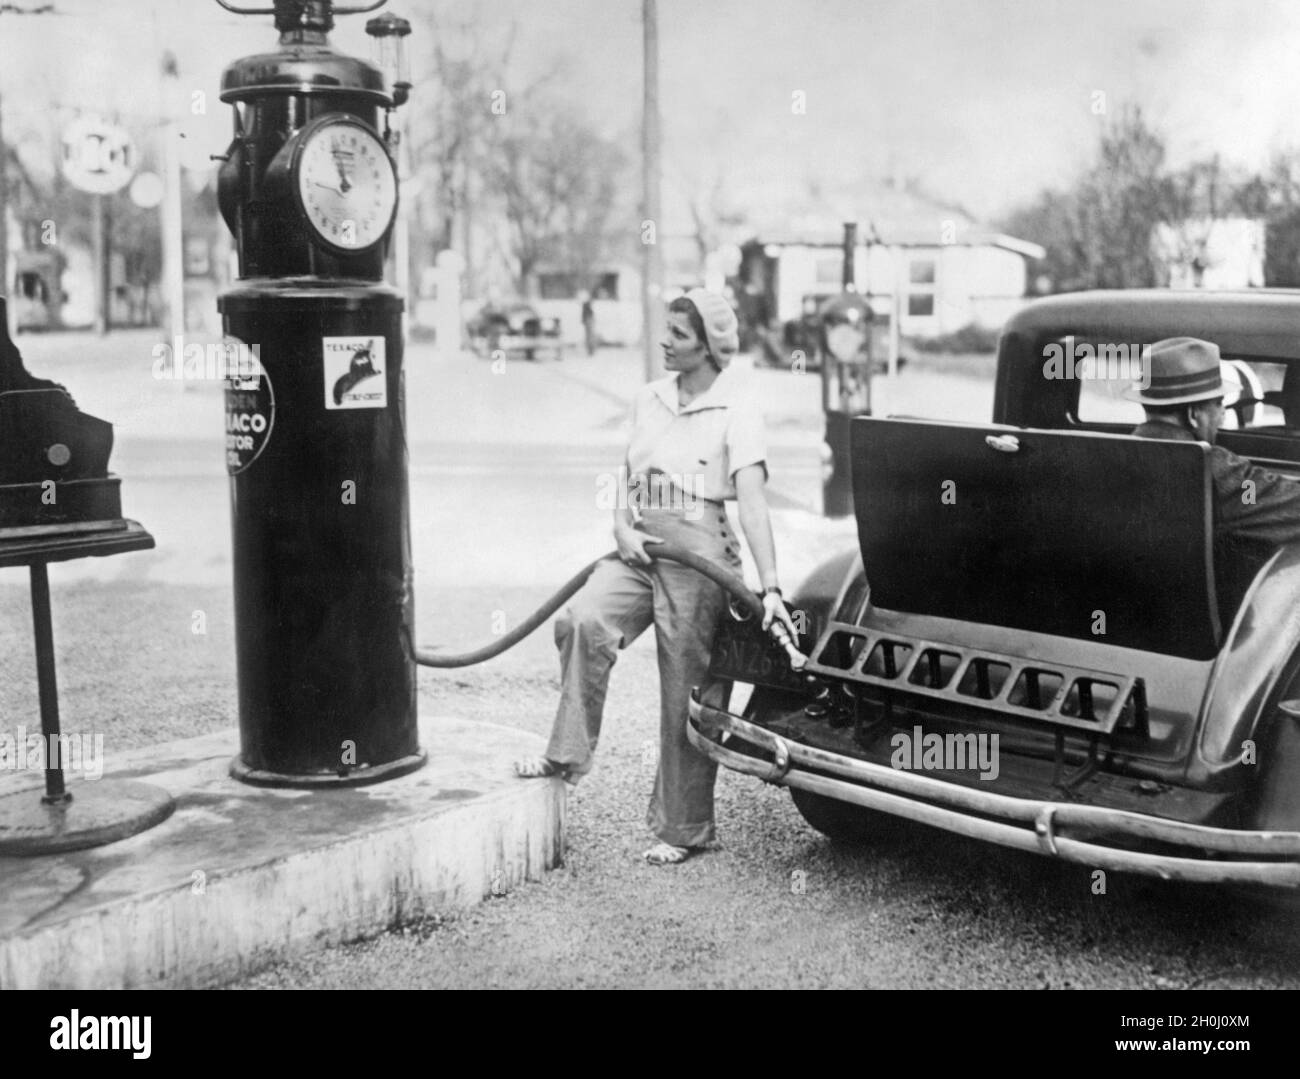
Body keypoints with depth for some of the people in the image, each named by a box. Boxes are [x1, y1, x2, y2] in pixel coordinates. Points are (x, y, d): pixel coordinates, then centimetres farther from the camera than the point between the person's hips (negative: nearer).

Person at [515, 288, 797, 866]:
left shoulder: (736, 409, -5)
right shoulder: (649, 399, 13)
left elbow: (752, 501, -14)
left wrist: (770, 586, -22)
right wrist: (621, 524, -3)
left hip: (698, 551, -5)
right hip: (640, 548, 5)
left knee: (686, 691, 1)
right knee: (582, 620, -23)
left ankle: (683, 827, 14)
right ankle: (567, 755, -11)